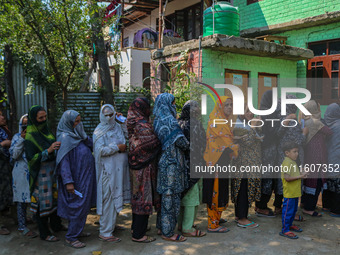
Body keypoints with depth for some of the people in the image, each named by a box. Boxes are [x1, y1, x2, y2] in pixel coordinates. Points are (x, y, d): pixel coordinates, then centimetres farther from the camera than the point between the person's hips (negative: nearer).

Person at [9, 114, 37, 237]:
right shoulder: (17, 137, 1)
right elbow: (14, 155, -9)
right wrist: (22, 139, -16)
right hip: (21, 173, -3)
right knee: (22, 200, 2)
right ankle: (22, 226, 13)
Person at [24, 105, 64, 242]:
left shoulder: (46, 130, 7)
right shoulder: (30, 136, -15)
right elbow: (31, 158, -22)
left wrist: (57, 147, 2)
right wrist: (48, 151, -31)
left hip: (53, 169, 8)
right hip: (41, 172, -7)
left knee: (55, 196, 17)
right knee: (43, 200, 0)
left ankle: (56, 224, 34)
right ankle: (44, 233, 14)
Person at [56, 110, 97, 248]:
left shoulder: (78, 135, 11)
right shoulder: (65, 138, -15)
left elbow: (92, 146, 6)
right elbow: (63, 161, -20)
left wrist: (84, 136, -8)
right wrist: (68, 181, -24)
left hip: (85, 177, 9)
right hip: (77, 178, -9)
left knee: (84, 206, 17)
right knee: (78, 207, -2)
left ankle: (77, 231, 31)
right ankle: (71, 237, 10)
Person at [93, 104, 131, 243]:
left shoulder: (118, 127, 13)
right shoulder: (99, 131, -7)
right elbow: (100, 150, -17)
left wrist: (123, 122, 1)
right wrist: (117, 147, -13)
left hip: (120, 169, 7)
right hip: (108, 170, -7)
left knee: (116, 198, 15)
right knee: (109, 199, -4)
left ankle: (111, 224, 31)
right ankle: (105, 232, 4)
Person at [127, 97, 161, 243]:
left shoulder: (134, 123, 8)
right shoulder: (143, 125, -20)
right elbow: (153, 144, -20)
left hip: (136, 165, 9)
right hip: (145, 167, -9)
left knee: (137, 196, 19)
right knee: (144, 197, -1)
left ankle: (136, 227, 34)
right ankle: (138, 234, 8)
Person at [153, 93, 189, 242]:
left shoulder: (158, 121, 12)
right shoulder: (169, 121, -16)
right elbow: (181, 142, -16)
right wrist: (188, 146, 5)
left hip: (165, 161, 9)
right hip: (172, 162, -9)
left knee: (166, 196, 16)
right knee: (170, 196, -1)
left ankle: (164, 227, 27)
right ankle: (168, 232, 10)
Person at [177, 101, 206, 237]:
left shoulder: (179, 123, 6)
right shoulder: (195, 124, -15)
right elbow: (199, 146, -16)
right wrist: (200, 163, -8)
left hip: (181, 164, 8)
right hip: (193, 164, -8)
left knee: (184, 193, 17)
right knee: (192, 195, 1)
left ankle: (182, 223, 29)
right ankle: (188, 228, 8)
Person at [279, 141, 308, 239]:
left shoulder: (293, 162, 12)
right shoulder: (287, 162, -19)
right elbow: (287, 177, -26)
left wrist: (302, 174, 5)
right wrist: (300, 176, -23)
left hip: (295, 192, 10)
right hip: (289, 193, -10)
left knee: (294, 210, 21)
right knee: (288, 211, -3)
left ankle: (289, 225, 36)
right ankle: (285, 230, 5)